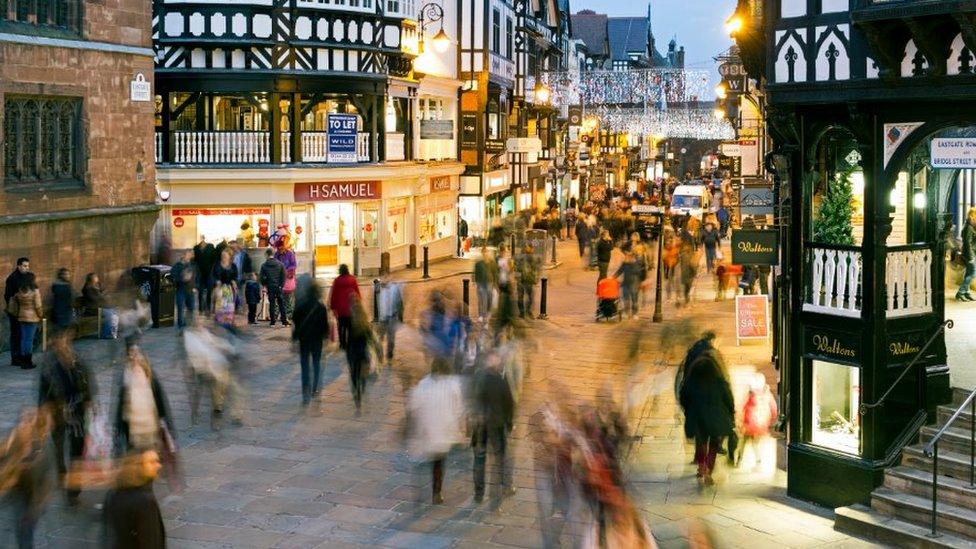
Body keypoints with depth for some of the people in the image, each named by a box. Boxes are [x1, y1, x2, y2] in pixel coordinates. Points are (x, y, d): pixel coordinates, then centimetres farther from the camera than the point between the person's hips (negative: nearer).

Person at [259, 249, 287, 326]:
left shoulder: (264, 265, -5)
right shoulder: (280, 264, -1)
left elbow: (262, 277, -3)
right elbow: (283, 276, -1)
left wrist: (264, 286, 11)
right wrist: (281, 285, 6)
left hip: (270, 287, -1)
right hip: (279, 287, 1)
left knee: (272, 304, 4)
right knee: (281, 303, 7)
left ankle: (273, 321, 4)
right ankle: (284, 321, 6)